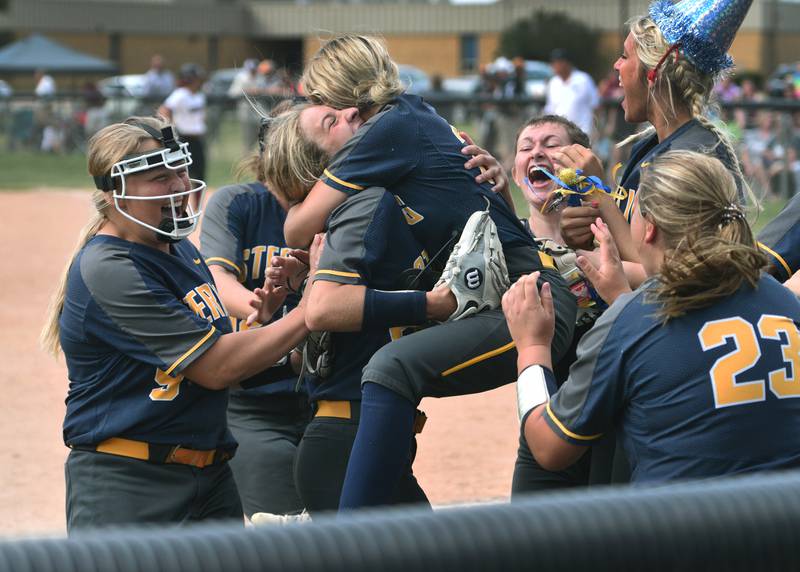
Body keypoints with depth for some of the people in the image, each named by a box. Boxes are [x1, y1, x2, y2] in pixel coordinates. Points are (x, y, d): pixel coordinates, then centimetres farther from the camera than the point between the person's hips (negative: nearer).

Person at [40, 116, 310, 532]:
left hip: (211, 477, 8)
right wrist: (312, 309, -16)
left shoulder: (180, 249, 12)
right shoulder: (107, 269, -17)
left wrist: (259, 322, -3)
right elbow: (216, 368, -18)